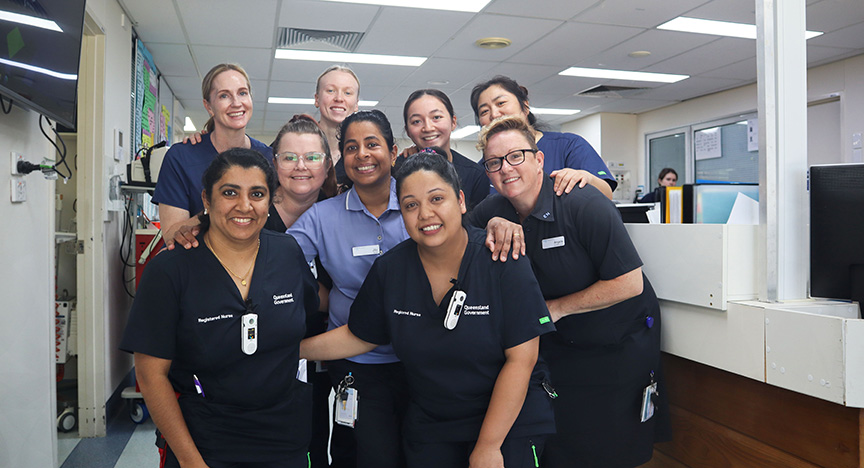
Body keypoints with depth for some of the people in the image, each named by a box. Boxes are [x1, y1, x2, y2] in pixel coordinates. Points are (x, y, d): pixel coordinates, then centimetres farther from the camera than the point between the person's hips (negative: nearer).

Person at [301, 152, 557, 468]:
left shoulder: (504, 262, -18)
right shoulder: (388, 270, -6)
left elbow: (521, 359, -18)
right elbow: (359, 337, 7)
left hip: (509, 423, -3)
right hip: (429, 428, 3)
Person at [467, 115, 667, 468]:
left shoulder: (583, 204, -23)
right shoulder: (492, 212, -6)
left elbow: (629, 283, -23)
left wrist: (556, 308, -17)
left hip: (621, 344, -4)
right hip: (559, 346, 5)